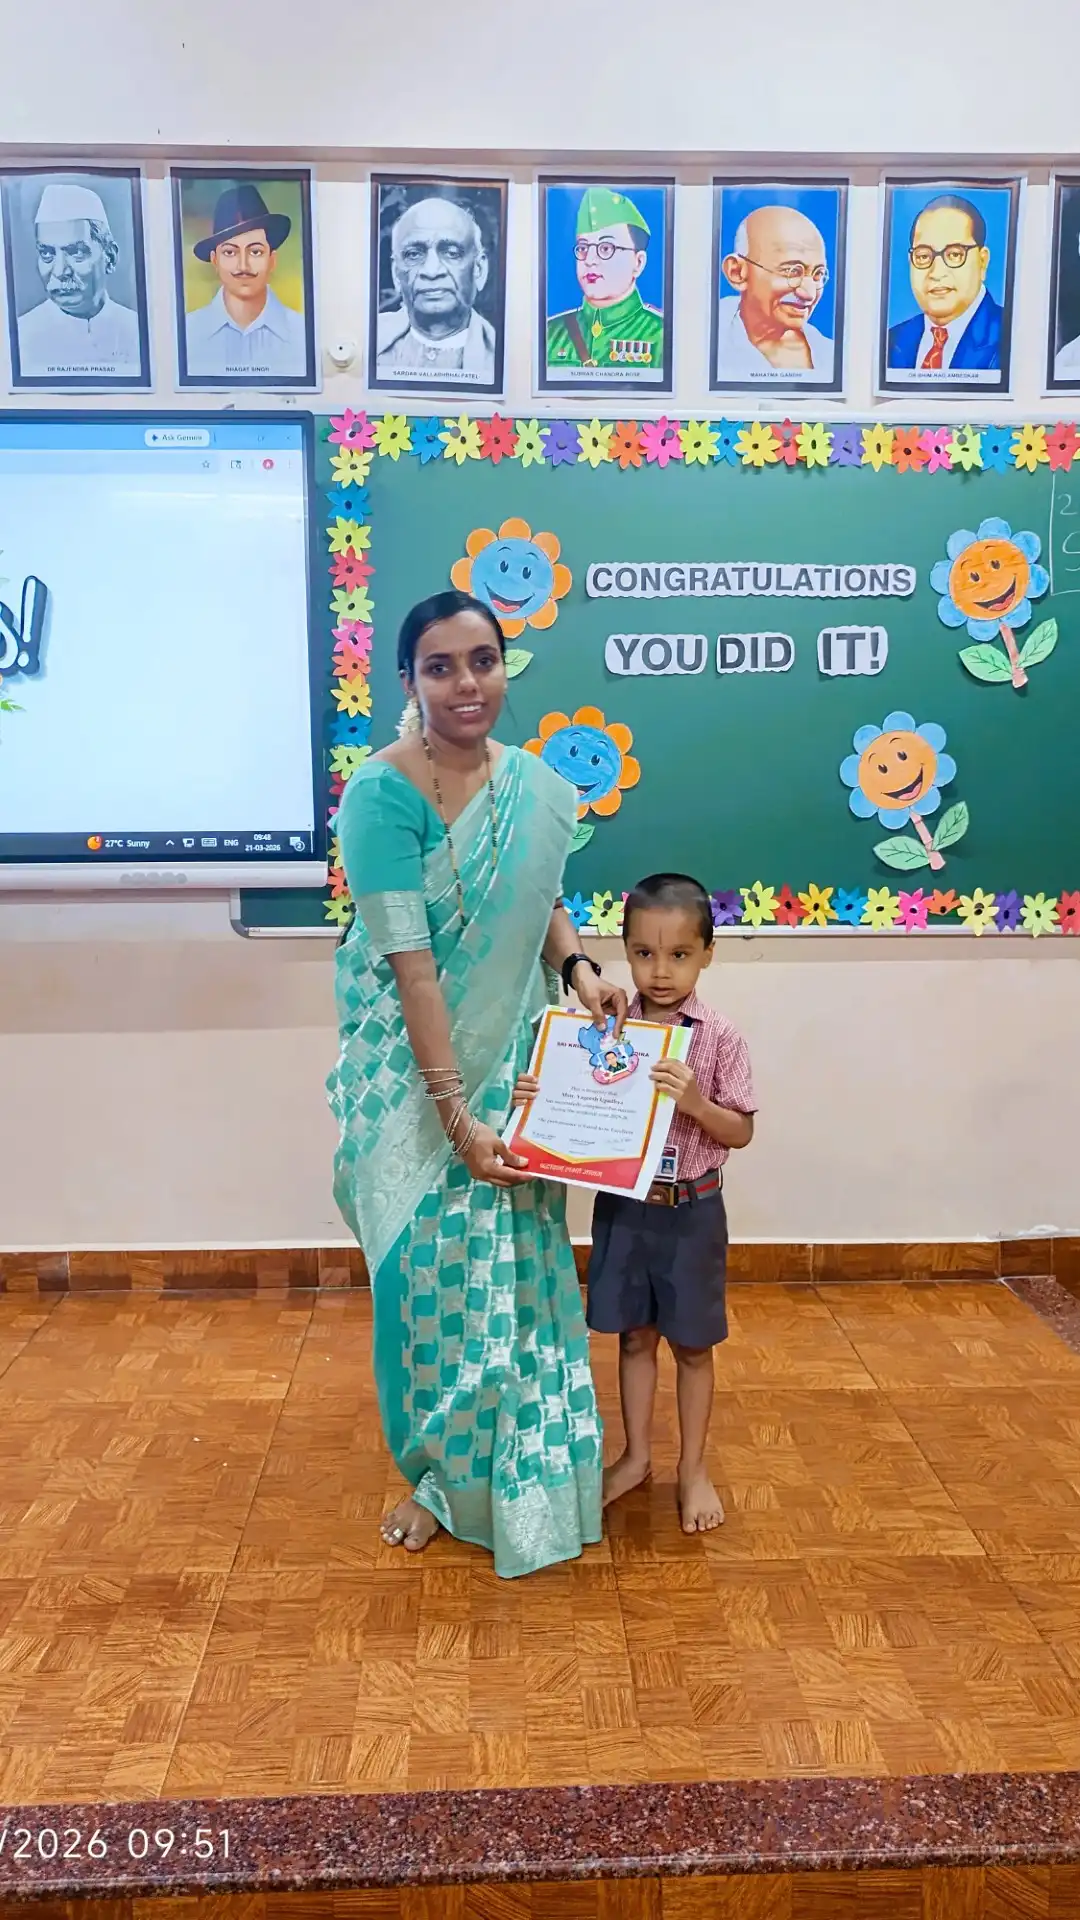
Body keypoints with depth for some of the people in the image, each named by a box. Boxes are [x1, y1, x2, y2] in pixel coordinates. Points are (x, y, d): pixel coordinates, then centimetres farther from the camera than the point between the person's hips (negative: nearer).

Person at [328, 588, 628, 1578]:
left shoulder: (537, 785, 0)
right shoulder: (385, 793, -19)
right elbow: (411, 965, -23)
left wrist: (578, 968, -5)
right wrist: (454, 1111, -24)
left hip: (511, 1057, 5)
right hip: (413, 1067, -5)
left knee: (518, 1257, 14)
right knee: (435, 1262, 5)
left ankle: (518, 1464, 37)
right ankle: (436, 1471, 31)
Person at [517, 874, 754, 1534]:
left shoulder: (720, 1038, -11)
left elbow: (741, 1133, -8)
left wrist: (694, 1101, -26)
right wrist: (539, 1098, -19)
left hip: (691, 1211, -2)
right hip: (623, 1206, 2)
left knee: (692, 1343, 13)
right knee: (635, 1336, 17)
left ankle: (694, 1467, 31)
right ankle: (636, 1456, 36)